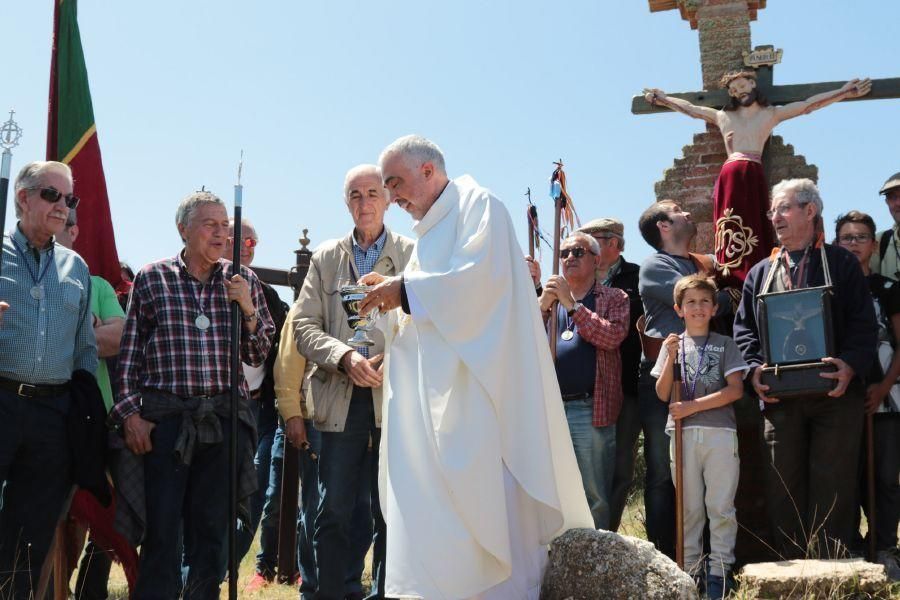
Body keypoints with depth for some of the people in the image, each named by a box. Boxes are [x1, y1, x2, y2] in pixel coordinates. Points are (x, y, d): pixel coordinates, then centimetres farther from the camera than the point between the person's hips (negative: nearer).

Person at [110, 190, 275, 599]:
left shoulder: (243, 282, 9)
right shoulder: (152, 278, 3)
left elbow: (257, 356, 9)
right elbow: (129, 351, 3)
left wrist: (248, 309, -6)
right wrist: (129, 413, -5)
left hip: (224, 420, 2)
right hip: (163, 420, -2)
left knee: (211, 531, 8)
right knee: (161, 530, -2)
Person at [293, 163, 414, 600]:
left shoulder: (413, 255, 7)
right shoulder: (326, 257, 14)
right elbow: (304, 325, 6)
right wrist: (345, 357, -11)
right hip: (340, 400, 2)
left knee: (390, 514, 4)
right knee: (333, 512, 3)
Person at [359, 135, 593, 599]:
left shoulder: (476, 204, -1)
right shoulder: (429, 233, 24)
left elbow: (481, 276, -18)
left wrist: (407, 290, -12)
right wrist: (393, 298, 5)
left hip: (476, 388, -8)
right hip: (438, 395, 9)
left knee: (485, 501, -9)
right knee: (435, 517, 4)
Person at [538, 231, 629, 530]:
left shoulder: (614, 299, 9)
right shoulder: (549, 297, 19)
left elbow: (613, 336, -10)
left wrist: (572, 304, -11)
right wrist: (543, 304, -7)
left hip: (591, 411, -3)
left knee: (594, 497, 0)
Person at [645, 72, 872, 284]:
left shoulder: (771, 113, 18)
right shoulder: (722, 116, 21)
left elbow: (809, 104, 15)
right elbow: (689, 108, 30)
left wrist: (845, 92, 12)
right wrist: (661, 98, 35)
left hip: (754, 174, 0)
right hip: (730, 175, 0)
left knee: (754, 229, -7)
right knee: (730, 230, -9)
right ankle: (730, 281, -14)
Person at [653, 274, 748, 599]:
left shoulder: (725, 344, 7)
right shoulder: (672, 344, 12)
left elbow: (735, 390, -3)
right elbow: (662, 394, 6)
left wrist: (693, 407, -9)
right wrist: (671, 358, -8)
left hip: (720, 432, -1)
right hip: (683, 434, 1)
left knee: (720, 507, 0)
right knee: (689, 508, 6)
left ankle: (719, 571, 6)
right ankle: (690, 569, 13)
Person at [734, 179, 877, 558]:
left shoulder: (842, 264, 8)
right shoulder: (760, 273, 18)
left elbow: (863, 324, 0)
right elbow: (744, 327, 13)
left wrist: (850, 365, -17)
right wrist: (755, 367, -5)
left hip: (834, 390, -3)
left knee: (831, 483, -2)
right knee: (783, 484, 4)